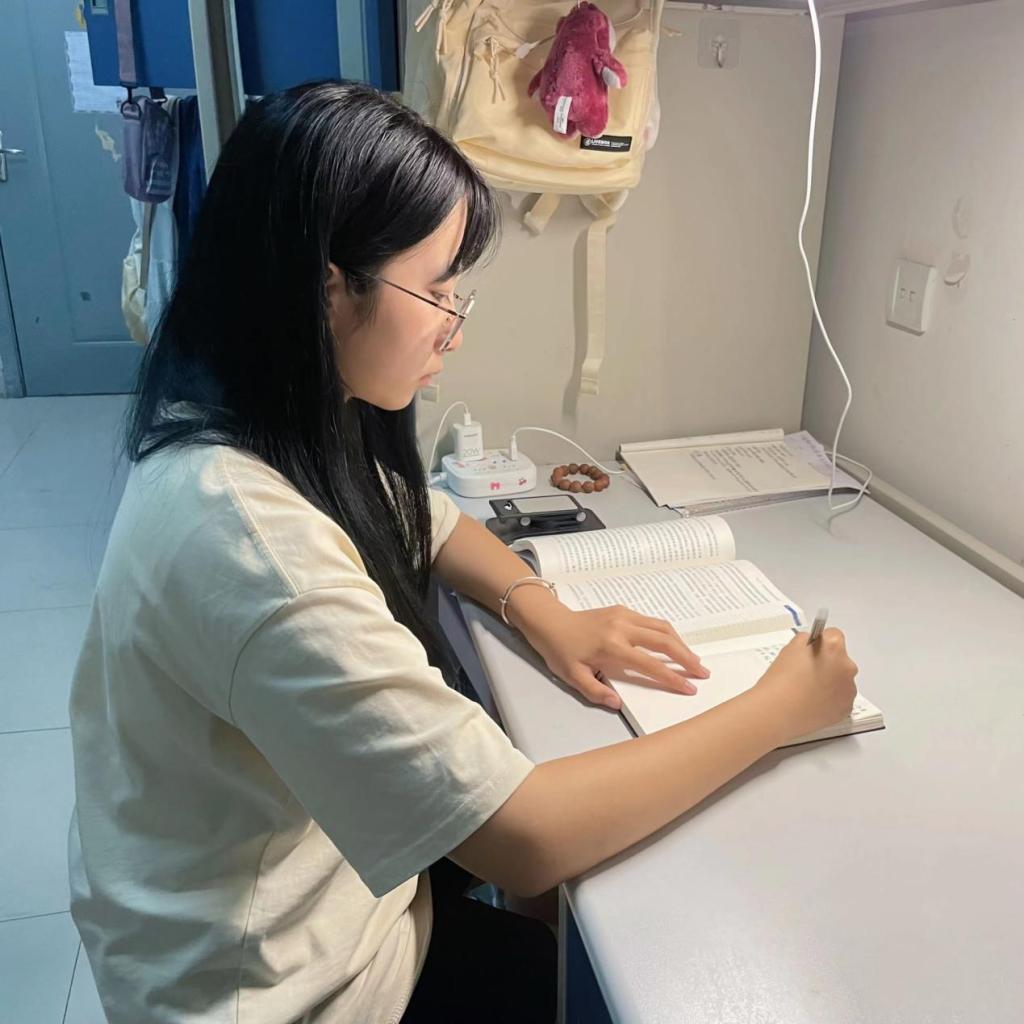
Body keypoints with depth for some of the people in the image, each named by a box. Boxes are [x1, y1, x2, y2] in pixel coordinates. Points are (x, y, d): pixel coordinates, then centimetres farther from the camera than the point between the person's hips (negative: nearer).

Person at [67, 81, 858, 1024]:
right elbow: (523, 839, -34)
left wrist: (548, 616, -10)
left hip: (280, 866, 7)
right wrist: (780, 709, -22)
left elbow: (425, 522, 10)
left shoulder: (263, 423, -8)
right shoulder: (247, 537, -38)